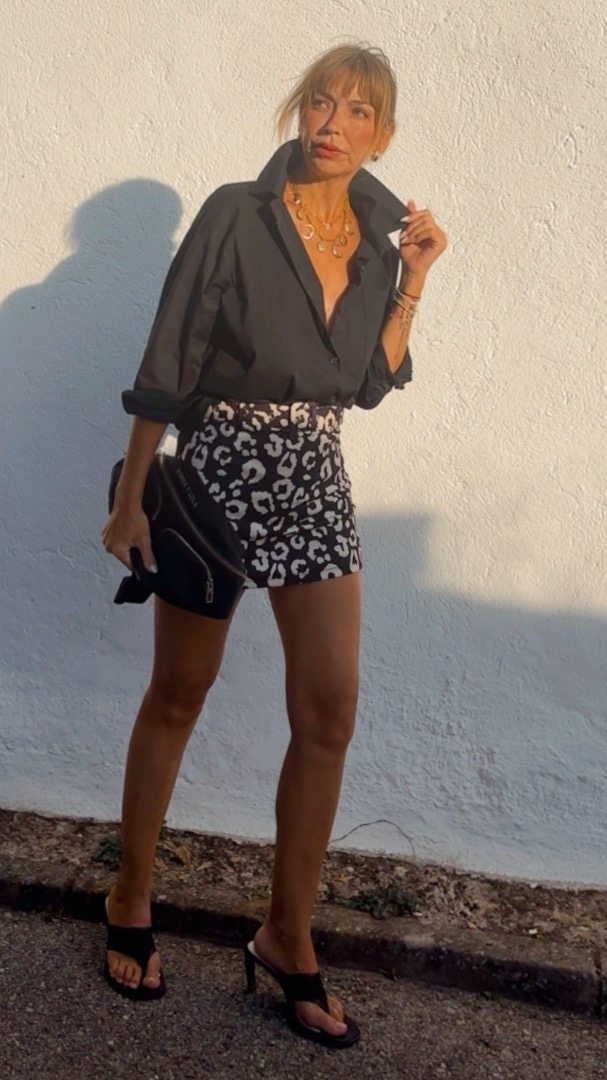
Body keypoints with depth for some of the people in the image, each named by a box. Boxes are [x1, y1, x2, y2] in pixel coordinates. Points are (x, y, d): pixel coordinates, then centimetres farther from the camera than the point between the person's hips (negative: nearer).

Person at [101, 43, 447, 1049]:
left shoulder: (378, 236, 7)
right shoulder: (235, 215, -8)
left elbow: (372, 382, 10)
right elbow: (165, 366, -9)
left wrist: (412, 282, 0)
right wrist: (131, 500, -11)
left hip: (316, 478, 5)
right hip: (220, 467, -4)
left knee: (330, 710, -1)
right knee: (178, 695, 8)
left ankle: (288, 939, 15)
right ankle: (132, 899, 29)